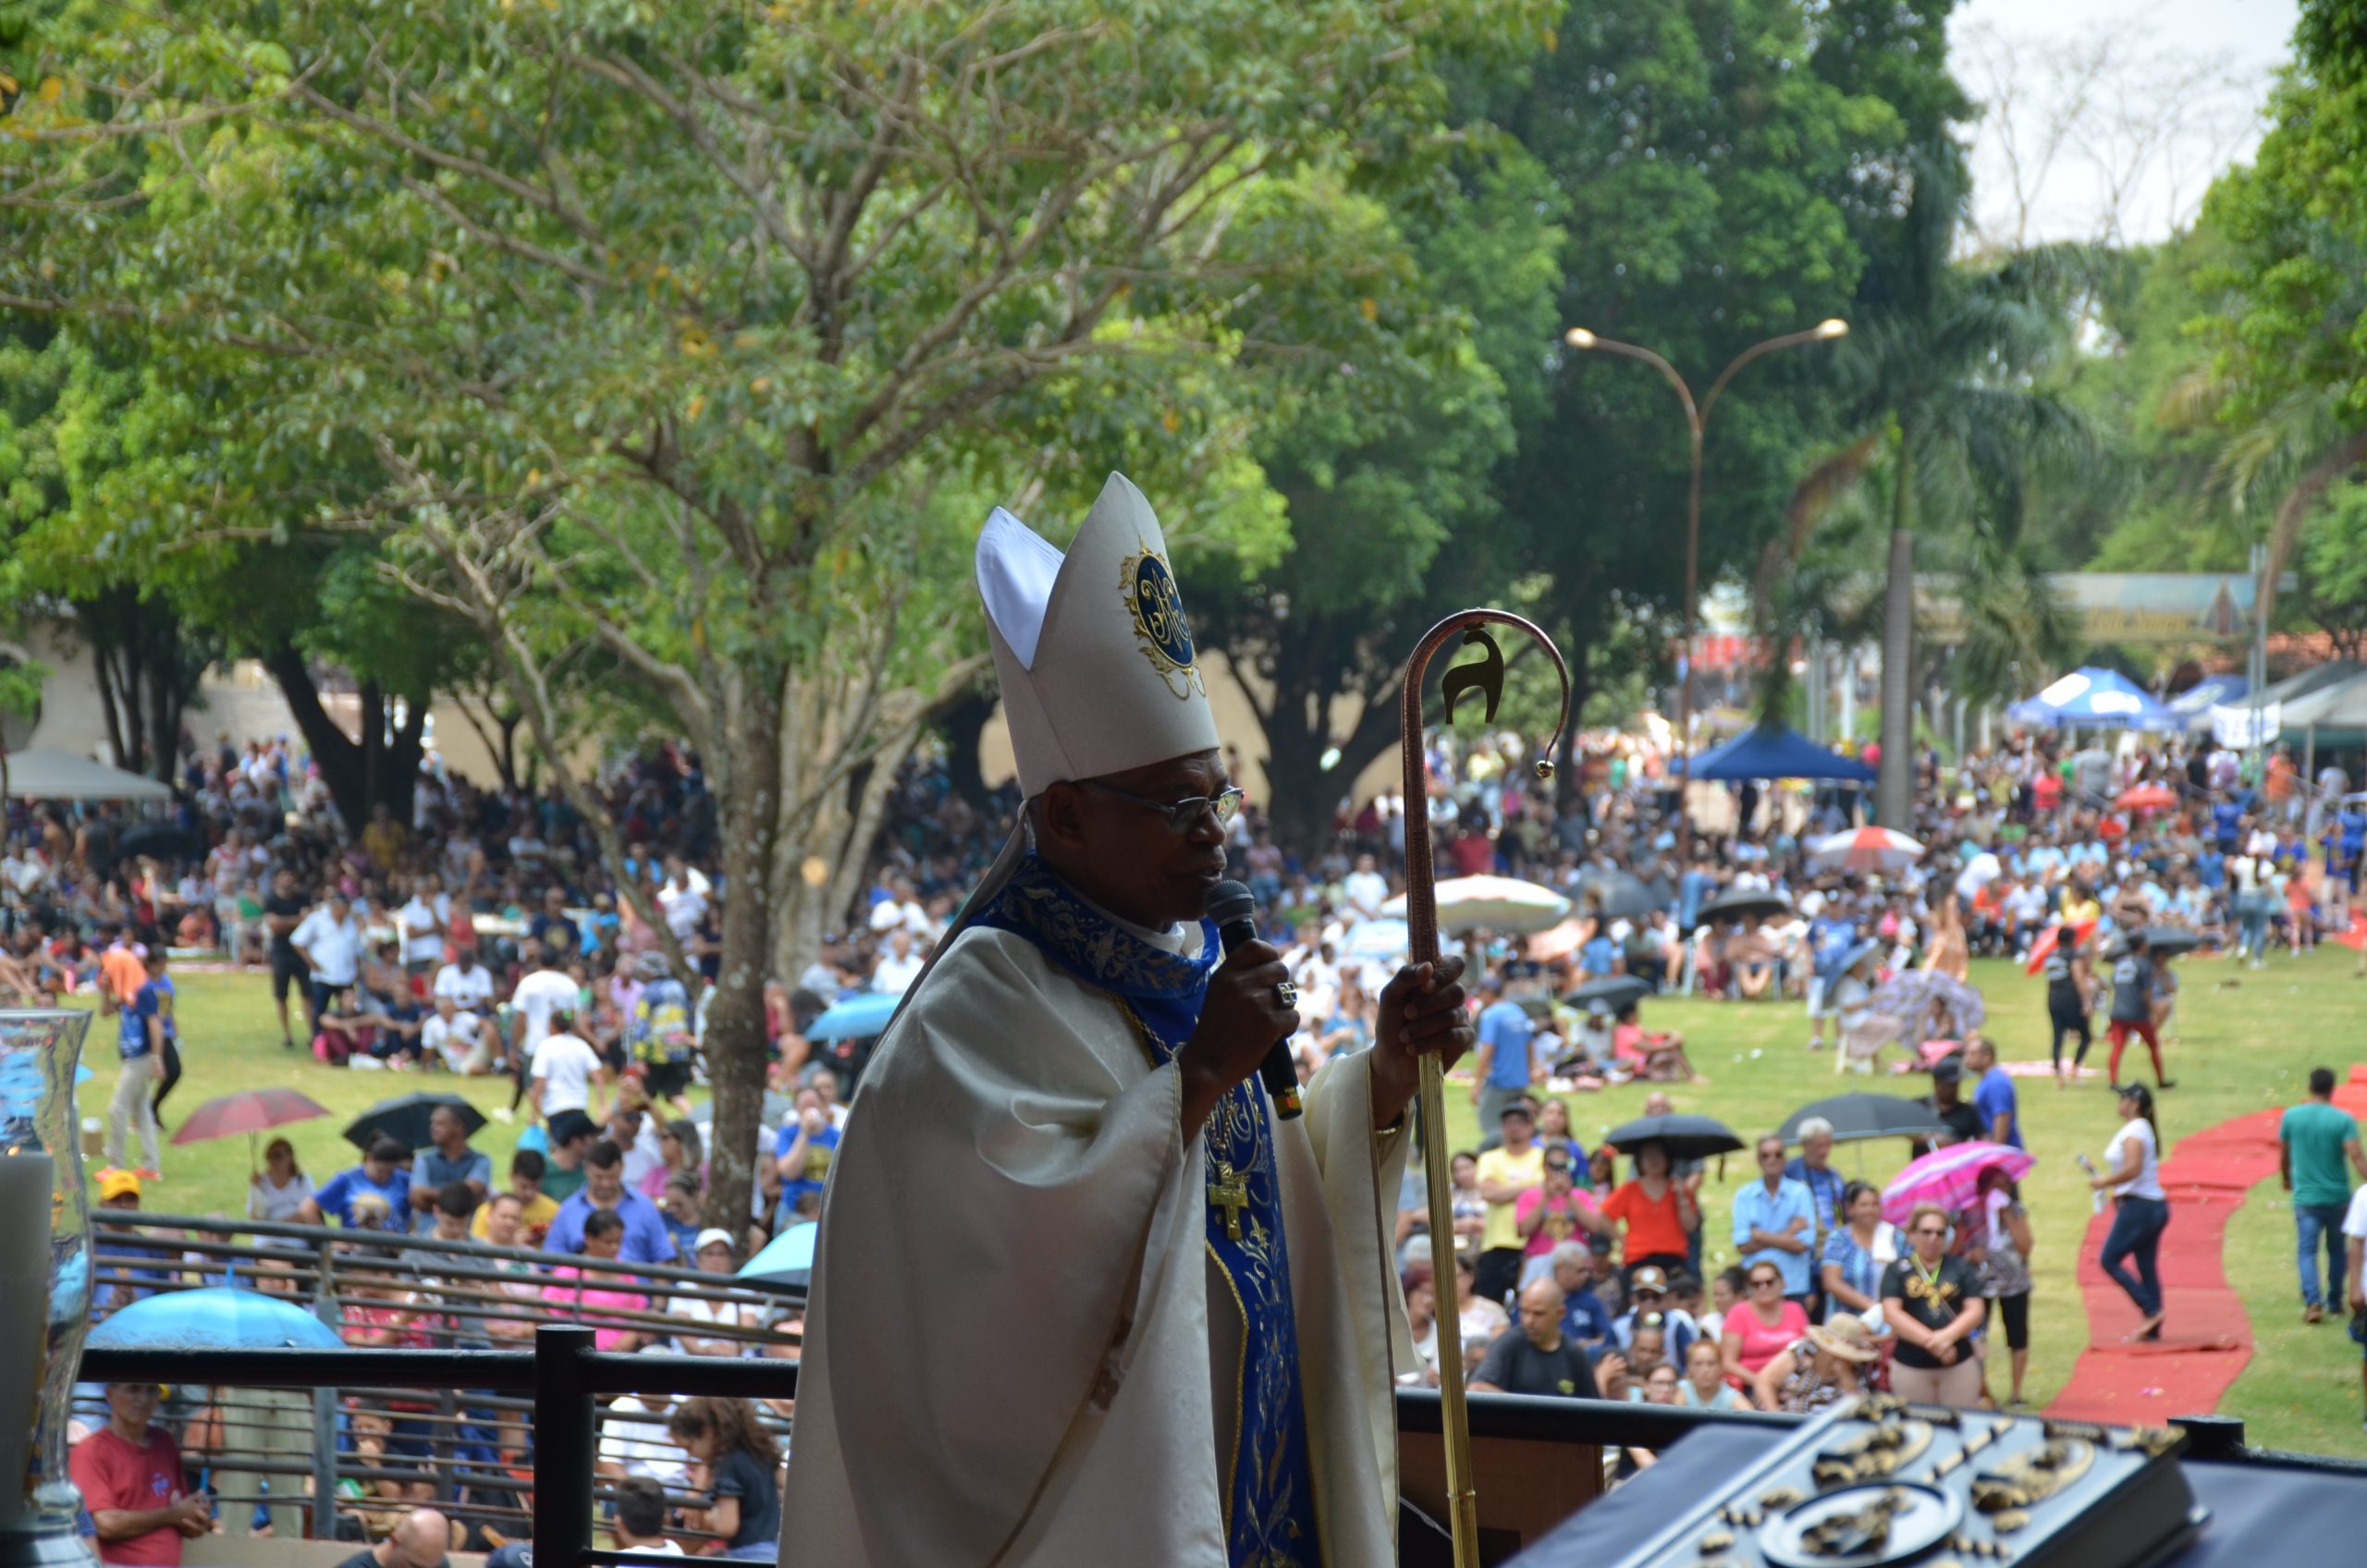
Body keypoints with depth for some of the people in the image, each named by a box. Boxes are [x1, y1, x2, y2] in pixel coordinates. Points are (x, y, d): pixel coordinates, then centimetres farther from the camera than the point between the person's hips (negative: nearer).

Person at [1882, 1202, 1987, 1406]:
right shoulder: (1897, 1270, 5)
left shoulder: (1960, 1267, 9)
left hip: (1958, 1365, 1)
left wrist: (1948, 1335, -16)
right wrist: (1929, 1340, -17)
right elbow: (1891, 1313, -6)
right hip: (1910, 1366, -1)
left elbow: (1976, 1310, 2)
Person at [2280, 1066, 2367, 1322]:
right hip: (2337, 1196, 0)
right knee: (2336, 1250, 17)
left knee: (2308, 1251, 0)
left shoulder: (2291, 1116, -2)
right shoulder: (2344, 1120, -9)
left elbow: (2283, 1154, 10)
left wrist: (2287, 1178, 28)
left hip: (2306, 1197, 0)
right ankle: (2335, 1303, 26)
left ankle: (2312, 1301, -18)